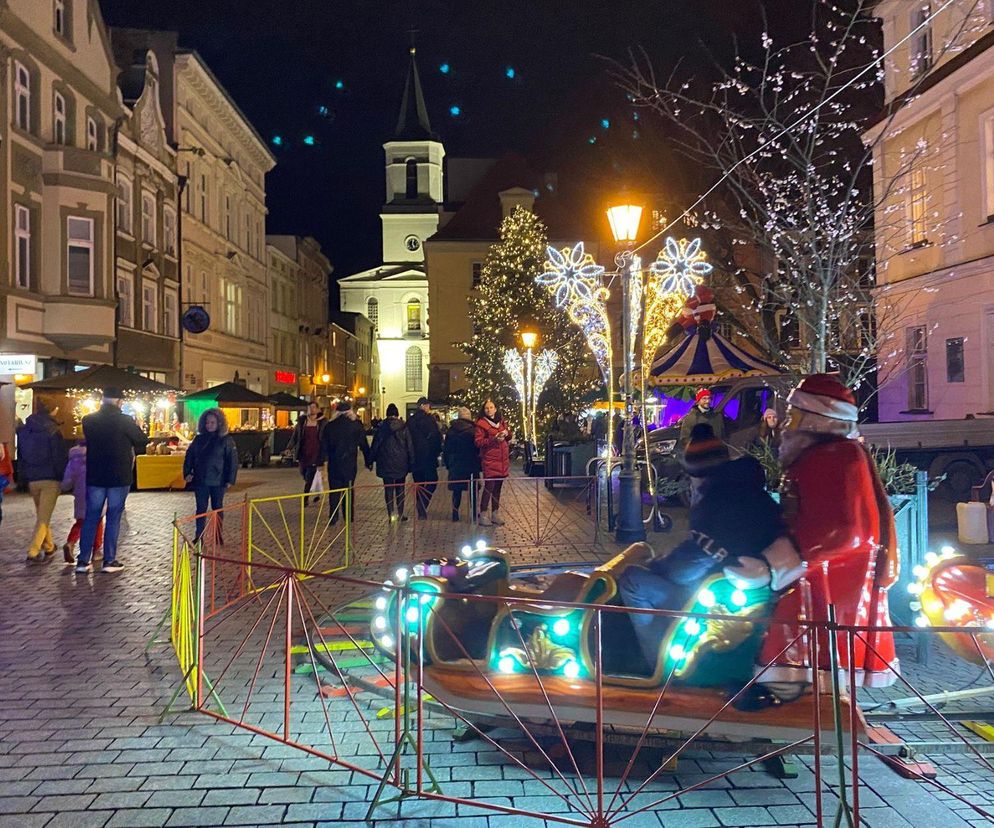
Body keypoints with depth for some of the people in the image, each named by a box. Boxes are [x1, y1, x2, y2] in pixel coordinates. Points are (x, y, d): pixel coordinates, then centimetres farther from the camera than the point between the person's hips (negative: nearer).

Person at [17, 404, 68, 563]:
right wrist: (63, 478, 0)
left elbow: (20, 457, 13)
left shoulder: (23, 432, 8)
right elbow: (60, 457, -10)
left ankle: (48, 547, 28)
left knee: (41, 514, 20)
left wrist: (25, 478, 19)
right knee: (44, 517, -5)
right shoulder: (52, 432, -9)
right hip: (51, 479, -5)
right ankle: (33, 552, -12)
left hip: (32, 480, 5)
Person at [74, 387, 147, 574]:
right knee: (113, 518, 4)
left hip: (94, 476, 3)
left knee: (91, 517, 10)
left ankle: (83, 561, 10)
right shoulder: (125, 421, -11)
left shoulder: (88, 421, -1)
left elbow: (87, 442, 12)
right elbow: (143, 441, -3)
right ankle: (109, 561, 6)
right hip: (119, 477, -3)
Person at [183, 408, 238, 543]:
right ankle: (199, 536, 10)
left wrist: (230, 480, -10)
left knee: (218, 509, 9)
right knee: (200, 509, 4)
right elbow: (189, 456, 11)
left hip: (218, 481, -2)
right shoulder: (199, 439, 8)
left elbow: (233, 460, -5)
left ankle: (218, 535, 22)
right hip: (200, 481, 3)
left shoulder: (226, 440, -3)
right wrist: (187, 473, -1)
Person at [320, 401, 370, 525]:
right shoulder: (356, 425, -4)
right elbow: (364, 445, -1)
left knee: (334, 491, 7)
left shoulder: (329, 426, 1)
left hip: (334, 464, 1)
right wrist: (368, 461, 6)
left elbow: (324, 445, 3)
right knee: (349, 490, 8)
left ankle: (333, 517, 4)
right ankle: (349, 517, 10)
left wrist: (322, 461, 8)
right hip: (350, 463, -1)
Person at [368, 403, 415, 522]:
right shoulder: (404, 427, -3)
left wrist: (370, 461, 6)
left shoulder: (382, 427, -5)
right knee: (400, 489, 11)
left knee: (388, 489, 3)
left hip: (386, 464, -1)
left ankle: (391, 514, -4)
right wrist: (411, 462, 5)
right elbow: (410, 446, 0)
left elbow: (375, 445, -2)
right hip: (401, 463, 1)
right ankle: (400, 514, 13)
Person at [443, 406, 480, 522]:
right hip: (471, 465, -3)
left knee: (457, 490, 10)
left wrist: (447, 463, 15)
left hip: (455, 465, 3)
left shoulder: (451, 430, 2)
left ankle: (455, 514, 8)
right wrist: (479, 463, 0)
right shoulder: (473, 430, -9)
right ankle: (473, 514, 9)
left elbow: (446, 449, 7)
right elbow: (478, 448, -8)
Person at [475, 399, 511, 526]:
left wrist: (507, 433, 1)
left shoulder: (501, 421, 16)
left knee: (497, 488, 11)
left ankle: (495, 514, 18)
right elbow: (478, 442, -10)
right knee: (488, 487, -9)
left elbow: (508, 438, 24)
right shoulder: (481, 424, -3)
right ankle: (483, 515, -4)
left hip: (502, 460, 6)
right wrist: (494, 439, -20)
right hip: (490, 461, -6)